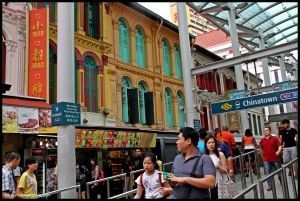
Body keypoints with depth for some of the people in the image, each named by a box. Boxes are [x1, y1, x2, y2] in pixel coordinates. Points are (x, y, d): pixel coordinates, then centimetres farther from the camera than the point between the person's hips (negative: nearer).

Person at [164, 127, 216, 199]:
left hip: (197, 197, -5)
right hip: (176, 197, 5)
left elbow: (210, 183, -22)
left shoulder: (204, 159, -11)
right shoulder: (177, 158, 8)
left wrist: (185, 179, -22)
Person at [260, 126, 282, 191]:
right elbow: (261, 149, 16)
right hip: (266, 160, 2)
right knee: (267, 173, -1)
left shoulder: (275, 138, -3)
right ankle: (270, 185, 11)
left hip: (275, 158, -1)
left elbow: (279, 146, -7)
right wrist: (262, 157, 17)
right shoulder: (262, 140, 5)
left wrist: (279, 151, -26)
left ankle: (282, 182, 38)